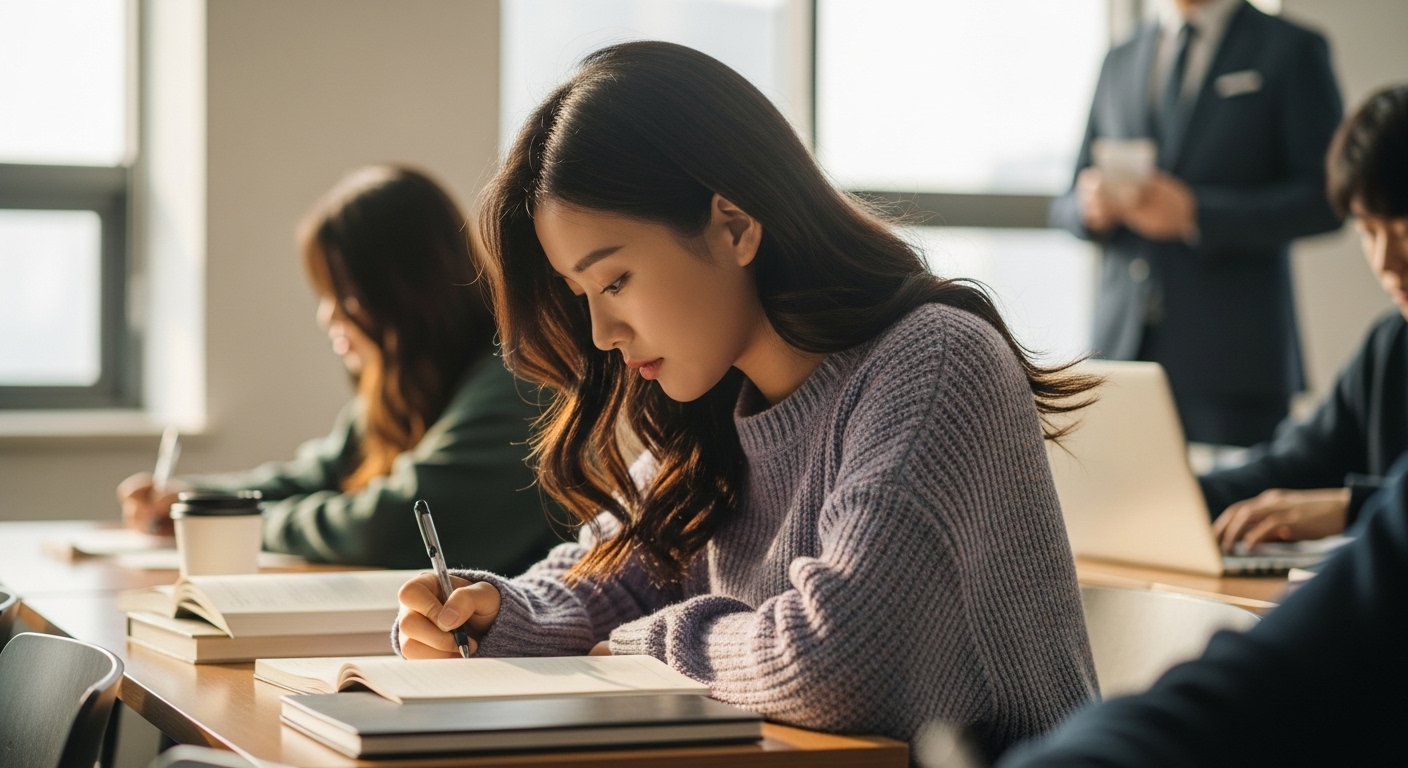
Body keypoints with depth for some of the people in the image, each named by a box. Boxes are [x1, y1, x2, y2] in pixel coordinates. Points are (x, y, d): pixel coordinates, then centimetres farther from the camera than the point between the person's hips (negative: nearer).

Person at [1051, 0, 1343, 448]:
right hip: (1122, 345, 4)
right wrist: (1091, 207, -5)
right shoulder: (1120, 62, 19)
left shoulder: (1292, 50, 4)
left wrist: (1195, 213, -14)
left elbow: (1323, 200, -4)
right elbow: (1066, 208, 19)